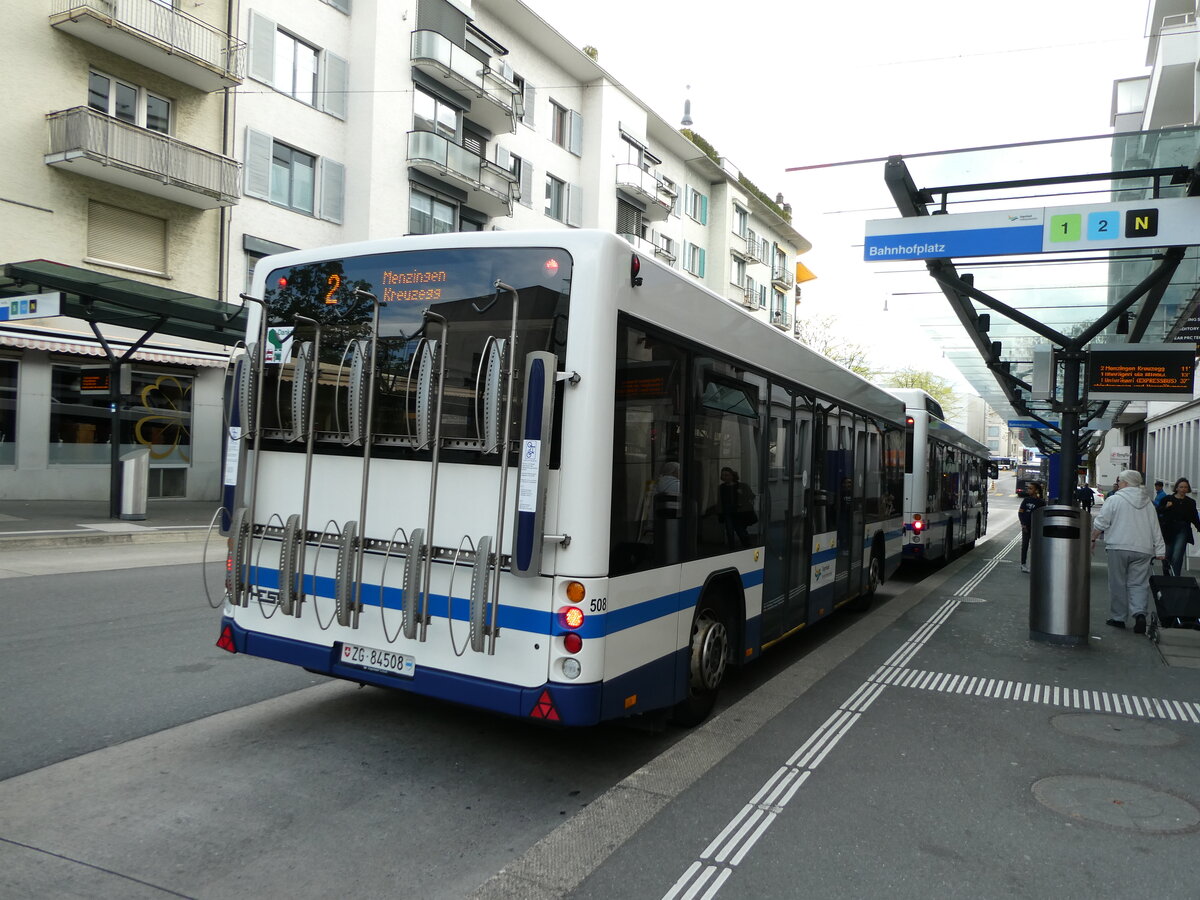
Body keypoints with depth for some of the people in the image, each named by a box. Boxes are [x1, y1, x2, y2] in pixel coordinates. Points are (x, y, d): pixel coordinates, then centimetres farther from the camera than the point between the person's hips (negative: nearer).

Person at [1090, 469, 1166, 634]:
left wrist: (1092, 539, 9)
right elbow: (1156, 528, 13)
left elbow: (1100, 524, -4)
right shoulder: (1148, 503, 12)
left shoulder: (1115, 500, -3)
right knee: (1138, 584, 4)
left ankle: (1118, 618, 10)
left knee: (1118, 584, 5)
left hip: (1118, 548, -4)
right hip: (1143, 550, 4)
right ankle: (1140, 613, -17)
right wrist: (1159, 551, 15)